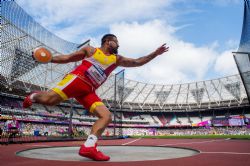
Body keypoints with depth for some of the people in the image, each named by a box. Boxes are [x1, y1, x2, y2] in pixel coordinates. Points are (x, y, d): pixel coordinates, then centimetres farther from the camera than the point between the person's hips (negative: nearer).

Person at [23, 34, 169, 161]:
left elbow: (138, 62, 20)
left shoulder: (117, 59, 22)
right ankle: (33, 97, 15)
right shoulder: (90, 50, 13)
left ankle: (88, 147, -16)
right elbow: (67, 58, 16)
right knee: (48, 100, -22)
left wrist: (155, 54, 15)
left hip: (89, 91, 5)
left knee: (106, 116, -12)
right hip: (76, 79, -4)